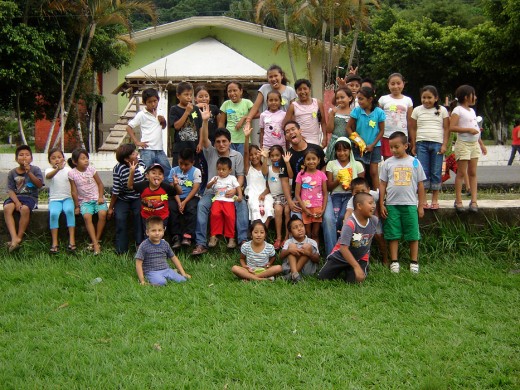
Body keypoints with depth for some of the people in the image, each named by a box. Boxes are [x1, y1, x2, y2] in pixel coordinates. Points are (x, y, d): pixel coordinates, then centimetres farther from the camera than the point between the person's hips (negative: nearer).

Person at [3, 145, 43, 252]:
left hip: (30, 197, -2)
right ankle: (14, 238, -37)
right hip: (16, 196, 2)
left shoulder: (35, 169, 4)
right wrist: (17, 202, -18)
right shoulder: (12, 173, 7)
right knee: (7, 208, -30)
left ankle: (19, 237, -24)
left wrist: (29, 172, -17)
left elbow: (39, 185, -8)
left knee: (25, 209, -35)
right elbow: (10, 190, 0)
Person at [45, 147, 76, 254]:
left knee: (69, 210, -31)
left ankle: (72, 240, -30)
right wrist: (57, 169, -42)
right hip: (54, 199, 0)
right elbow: (48, 176, -21)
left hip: (67, 198, 1)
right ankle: (54, 243, -25)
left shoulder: (67, 170, 10)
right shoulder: (49, 170, 4)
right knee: (53, 213, -30)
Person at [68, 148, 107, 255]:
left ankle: (96, 240, -14)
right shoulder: (72, 173, -4)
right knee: (87, 216, -28)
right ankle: (96, 244, -29)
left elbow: (100, 184, 6)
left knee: (102, 213, -26)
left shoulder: (91, 169, -1)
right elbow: (74, 191, -1)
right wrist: (77, 206, -2)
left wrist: (101, 197, -5)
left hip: (97, 198, 1)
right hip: (84, 201, -1)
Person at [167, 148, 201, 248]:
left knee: (191, 208, -32)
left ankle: (187, 236, -28)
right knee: (171, 208, -28)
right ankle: (176, 236, -24)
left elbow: (195, 189, -8)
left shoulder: (196, 171, 0)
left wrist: (184, 202, -17)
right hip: (176, 197, 2)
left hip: (190, 197, -1)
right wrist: (179, 202, -17)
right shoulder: (174, 171, 5)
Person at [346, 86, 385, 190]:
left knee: (374, 172, 2)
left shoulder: (379, 112, -8)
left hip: (374, 146, -1)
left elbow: (381, 131, -2)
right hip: (359, 146, 1)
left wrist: (372, 145, -9)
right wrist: (357, 141, -11)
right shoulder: (357, 111, -6)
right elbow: (349, 127, -2)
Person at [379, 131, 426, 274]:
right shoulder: (388, 163, 4)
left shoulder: (414, 162, 3)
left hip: (410, 204, 0)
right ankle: (394, 261, 11)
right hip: (392, 204, 1)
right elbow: (383, 184, 7)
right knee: (393, 234, 4)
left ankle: (414, 262, 13)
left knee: (413, 234, 3)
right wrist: (381, 204, 2)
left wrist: (421, 206, 5)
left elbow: (420, 185, 6)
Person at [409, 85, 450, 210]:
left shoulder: (442, 110, 6)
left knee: (436, 172, 2)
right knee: (423, 171, -2)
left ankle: (435, 200, 8)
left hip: (437, 143, 0)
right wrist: (413, 145, 3)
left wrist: (444, 145, -3)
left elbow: (446, 129, 5)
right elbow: (412, 129, 8)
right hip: (422, 143, 0)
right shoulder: (417, 110, 7)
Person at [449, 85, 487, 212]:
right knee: (461, 173, -4)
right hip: (463, 144, -8)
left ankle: (474, 201, 5)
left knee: (473, 173, 5)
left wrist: (481, 144, 20)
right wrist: (468, 130, -21)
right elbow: (451, 127, -20)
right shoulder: (458, 110, -9)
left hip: (474, 144, 8)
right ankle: (458, 201, 0)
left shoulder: (472, 111, 16)